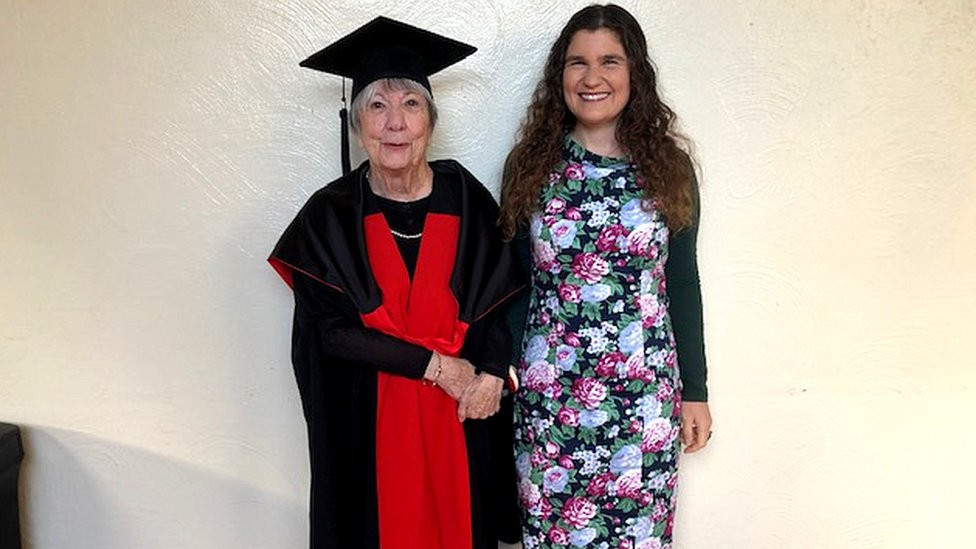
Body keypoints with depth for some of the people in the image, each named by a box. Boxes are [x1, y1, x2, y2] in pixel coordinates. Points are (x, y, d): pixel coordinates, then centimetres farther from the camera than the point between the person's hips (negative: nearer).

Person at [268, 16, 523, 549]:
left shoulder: (464, 196, -4)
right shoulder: (329, 214, -7)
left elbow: (503, 296, 1)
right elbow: (329, 329, -11)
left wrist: (491, 374, -15)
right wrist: (434, 364, -15)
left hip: (461, 410, 1)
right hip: (367, 415, -1)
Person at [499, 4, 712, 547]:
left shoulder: (667, 167, 0)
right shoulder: (531, 165, 0)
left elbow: (682, 284, 4)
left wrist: (695, 391, 5)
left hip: (646, 394, 0)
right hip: (549, 393, 0)